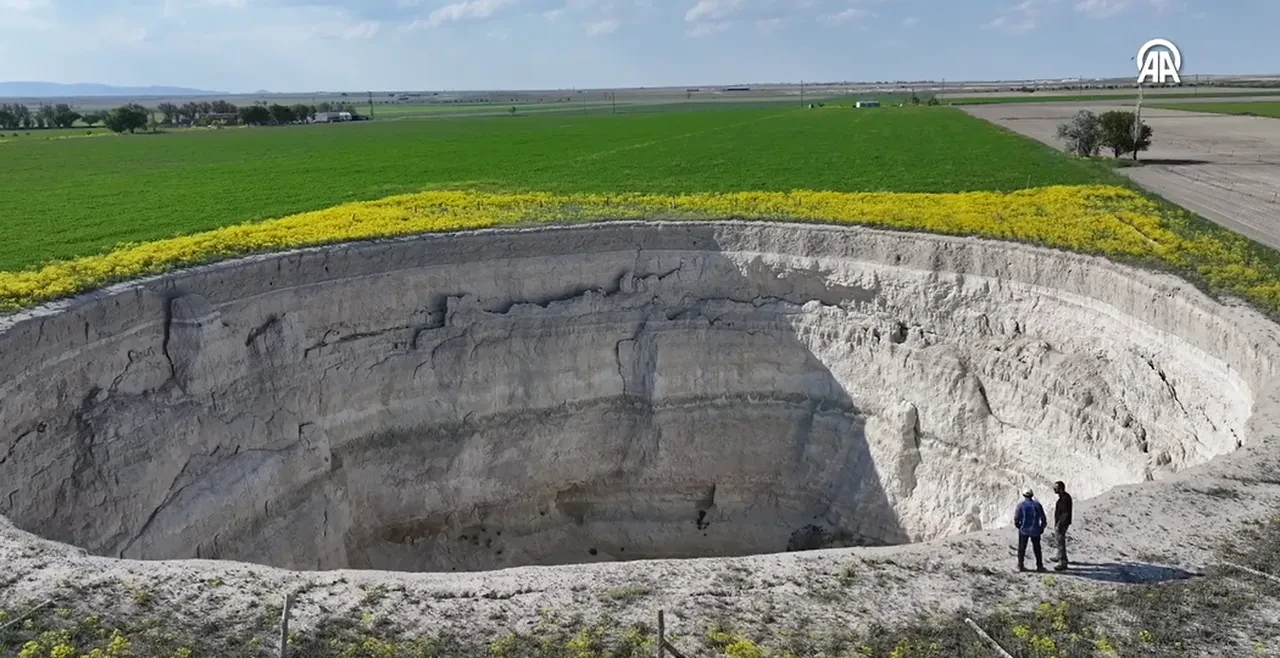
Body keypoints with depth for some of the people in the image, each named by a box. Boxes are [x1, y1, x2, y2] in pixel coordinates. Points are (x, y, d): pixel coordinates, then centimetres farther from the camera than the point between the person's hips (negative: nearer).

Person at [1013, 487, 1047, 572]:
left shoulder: (1020, 505, -8)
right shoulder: (1037, 505, -4)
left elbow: (1016, 519, -10)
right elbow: (1043, 518, -2)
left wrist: (1019, 526, 8)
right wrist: (1041, 528, 11)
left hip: (1024, 531, -1)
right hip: (1035, 531, 1)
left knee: (1021, 549, 8)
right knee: (1037, 549, 13)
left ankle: (1020, 566, 8)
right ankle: (1039, 566, 16)